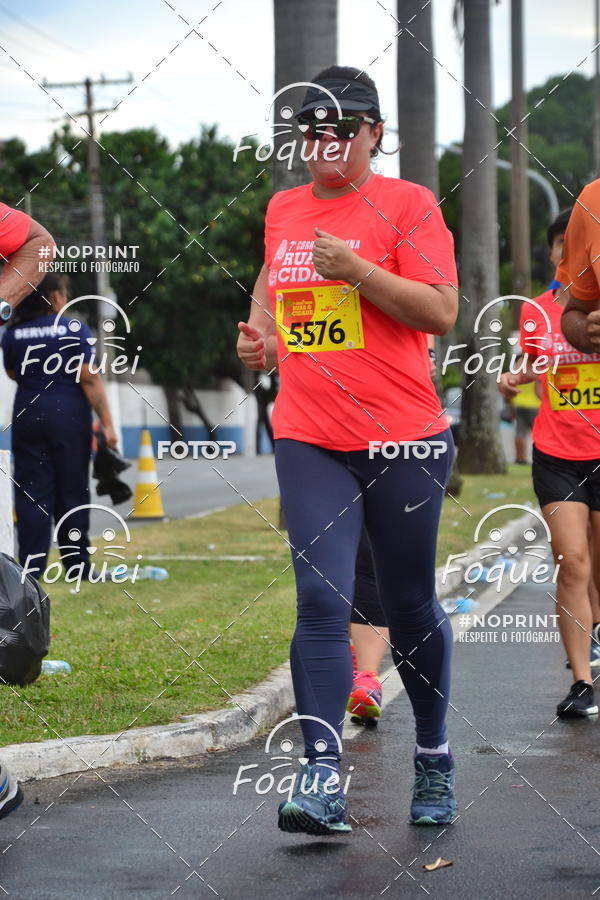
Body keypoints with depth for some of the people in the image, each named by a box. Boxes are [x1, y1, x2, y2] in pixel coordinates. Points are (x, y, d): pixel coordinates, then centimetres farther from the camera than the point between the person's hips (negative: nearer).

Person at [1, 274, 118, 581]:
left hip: (28, 415, 2)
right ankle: (77, 564, 12)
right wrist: (106, 423, -10)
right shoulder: (75, 330, -8)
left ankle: (31, 565, -1)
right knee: (72, 492, 8)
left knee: (32, 493, 4)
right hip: (69, 416, -2)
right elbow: (90, 379, -12)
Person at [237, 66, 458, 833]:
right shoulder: (283, 209, 12)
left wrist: (356, 270, -20)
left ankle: (433, 756, 26)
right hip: (309, 443, 3)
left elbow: (441, 312, -12)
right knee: (321, 602, -10)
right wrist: (260, 333, 10)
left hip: (404, 440, -3)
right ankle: (322, 781, -14)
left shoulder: (406, 204, -4)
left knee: (409, 606, 8)